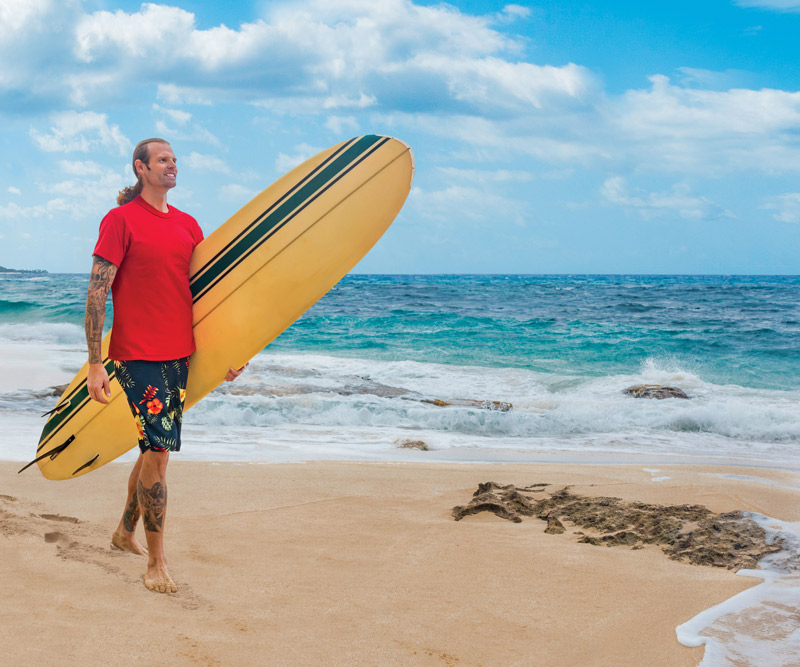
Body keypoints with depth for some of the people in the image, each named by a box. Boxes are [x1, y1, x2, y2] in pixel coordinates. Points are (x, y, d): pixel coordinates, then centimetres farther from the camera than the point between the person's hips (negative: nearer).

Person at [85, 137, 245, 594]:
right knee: (158, 450, -10)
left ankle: (126, 532, 36)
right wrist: (95, 363, -14)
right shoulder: (120, 220, -6)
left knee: (156, 448, 15)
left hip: (179, 352, 7)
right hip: (138, 353, -6)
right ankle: (157, 561, 0)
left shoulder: (188, 225, 13)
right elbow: (97, 292, -9)